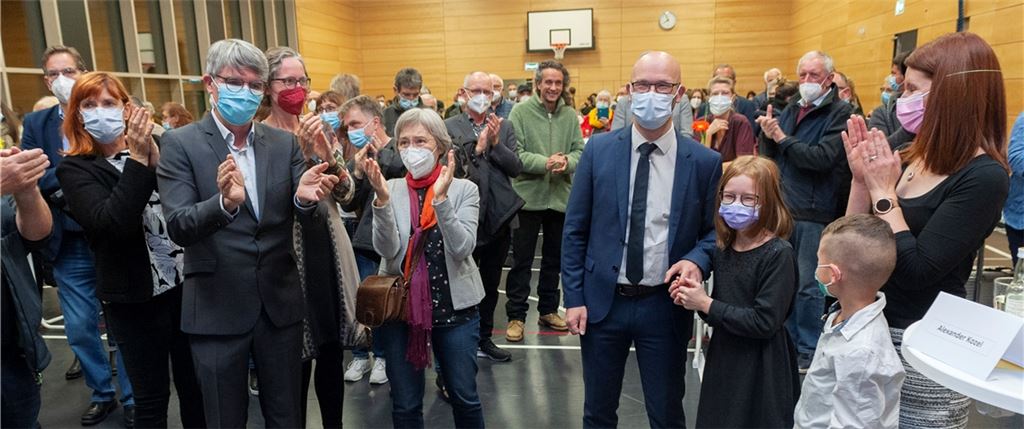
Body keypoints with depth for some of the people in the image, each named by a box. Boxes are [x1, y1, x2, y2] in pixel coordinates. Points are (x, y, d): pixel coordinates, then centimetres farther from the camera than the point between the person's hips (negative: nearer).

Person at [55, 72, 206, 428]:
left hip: (183, 284, 3)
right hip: (135, 298, -2)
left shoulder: (154, 148, 4)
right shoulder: (75, 169, -5)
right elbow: (112, 223, -22)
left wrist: (154, 154, -20)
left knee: (194, 385, 14)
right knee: (152, 398, 12)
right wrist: (138, 158, -23)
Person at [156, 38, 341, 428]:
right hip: (217, 308, -2)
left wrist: (304, 197, -27)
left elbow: (303, 216, -3)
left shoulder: (284, 143, 3)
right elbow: (178, 228, -16)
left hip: (279, 303, 3)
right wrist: (225, 202, -36)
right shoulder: (180, 144, -6)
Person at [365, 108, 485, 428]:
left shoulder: (464, 189, -5)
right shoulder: (390, 189, -2)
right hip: (399, 307, 1)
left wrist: (441, 197, -27)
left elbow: (462, 248, -17)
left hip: (455, 308, -1)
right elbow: (387, 251, -14)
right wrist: (382, 199, -26)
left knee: (465, 397, 13)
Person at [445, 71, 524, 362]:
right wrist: (477, 148, -18)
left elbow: (516, 168, -3)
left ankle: (484, 339, 31)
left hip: (499, 216, 4)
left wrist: (495, 143, -16)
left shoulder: (504, 127, 6)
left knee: (491, 284, 16)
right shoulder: (450, 127, -2)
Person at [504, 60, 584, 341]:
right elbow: (514, 153, -13)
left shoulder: (570, 115, 4)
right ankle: (516, 315, 15)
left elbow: (580, 150, 0)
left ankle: (548, 310, 31)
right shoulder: (520, 112, -6)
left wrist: (567, 161, -21)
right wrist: (544, 163, -24)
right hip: (527, 196, -4)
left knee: (553, 259, 16)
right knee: (522, 260, 4)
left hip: (561, 197, 4)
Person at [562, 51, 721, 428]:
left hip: (665, 306, 0)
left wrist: (696, 260, -16)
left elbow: (714, 230, 5)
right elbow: (575, 230, 0)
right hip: (603, 300, 1)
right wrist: (574, 297, -3)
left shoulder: (705, 162, -5)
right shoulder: (598, 150, -3)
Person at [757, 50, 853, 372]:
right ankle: (788, 342, 29)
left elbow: (822, 158, -20)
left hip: (814, 215, -6)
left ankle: (809, 352, 18)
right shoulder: (791, 110, 12)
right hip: (782, 209, 6)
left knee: (807, 286, 2)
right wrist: (768, 135, -10)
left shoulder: (840, 114, -6)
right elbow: (767, 155, 10)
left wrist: (783, 139, -12)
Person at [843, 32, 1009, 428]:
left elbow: (915, 272, -25)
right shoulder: (913, 155, 3)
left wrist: (883, 191, -20)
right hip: (873, 326, 7)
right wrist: (863, 179, -9)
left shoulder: (983, 177, -18)